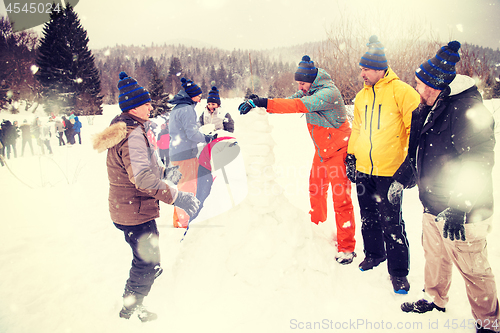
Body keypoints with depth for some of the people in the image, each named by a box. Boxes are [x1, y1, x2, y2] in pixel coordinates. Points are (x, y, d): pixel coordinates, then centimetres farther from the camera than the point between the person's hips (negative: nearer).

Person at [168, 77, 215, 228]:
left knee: (182, 186, 18)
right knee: (188, 187, -2)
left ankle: (178, 219, 27)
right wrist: (208, 138, -4)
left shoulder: (176, 109, 19)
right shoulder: (187, 109, -12)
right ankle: (183, 221, 5)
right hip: (186, 153, -10)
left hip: (176, 152, 10)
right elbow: (192, 133, -18)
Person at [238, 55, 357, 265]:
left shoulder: (328, 93, -25)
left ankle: (346, 247, 7)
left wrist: (265, 103, -42)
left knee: (341, 199, -4)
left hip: (338, 152, -8)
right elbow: (290, 101, -6)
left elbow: (297, 106, -37)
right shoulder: (308, 91, 3)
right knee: (315, 191, 18)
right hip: (321, 151, 9)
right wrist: (258, 104, -22)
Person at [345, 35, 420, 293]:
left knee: (391, 223, -1)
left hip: (389, 172, -6)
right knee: (368, 217, 17)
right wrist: (351, 156, 16)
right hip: (364, 170, 6)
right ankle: (374, 253, 38)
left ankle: (398, 270, 15)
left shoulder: (401, 91, -8)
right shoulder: (362, 96, 12)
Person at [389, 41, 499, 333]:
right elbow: (417, 150, 21)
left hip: (463, 213, -8)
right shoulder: (428, 109, 8)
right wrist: (401, 179, 22)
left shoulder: (468, 109, -20)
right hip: (433, 206, 8)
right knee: (434, 255, 23)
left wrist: (457, 208, -31)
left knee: (473, 269, 6)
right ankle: (436, 299, 45)